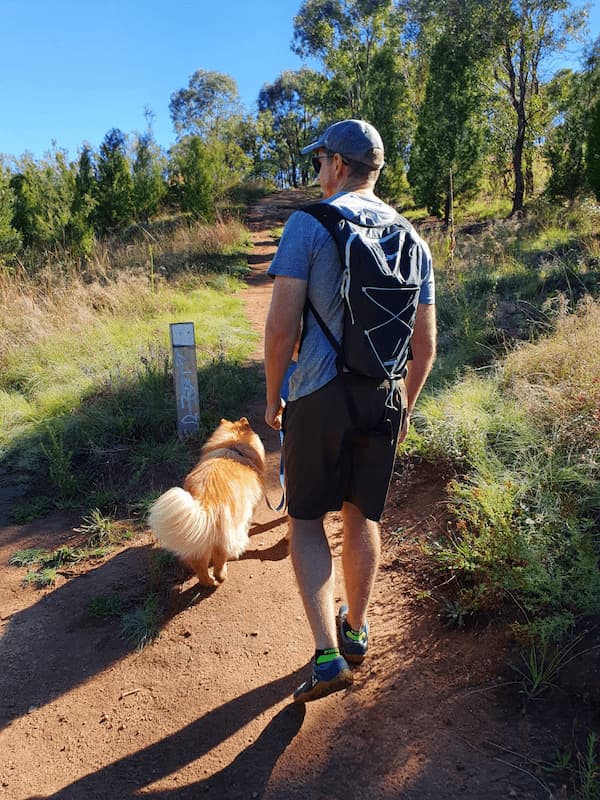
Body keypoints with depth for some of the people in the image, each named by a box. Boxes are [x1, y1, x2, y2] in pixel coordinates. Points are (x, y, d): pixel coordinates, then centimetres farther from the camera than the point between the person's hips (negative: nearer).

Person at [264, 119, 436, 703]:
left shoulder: (309, 224, -6)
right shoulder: (412, 239, 9)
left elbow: (282, 324, -13)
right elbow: (425, 346, 9)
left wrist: (272, 395, 1)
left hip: (319, 396, -5)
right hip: (384, 399, 5)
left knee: (306, 520, 9)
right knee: (362, 517, 18)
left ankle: (328, 655, 4)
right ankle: (356, 630, 36)